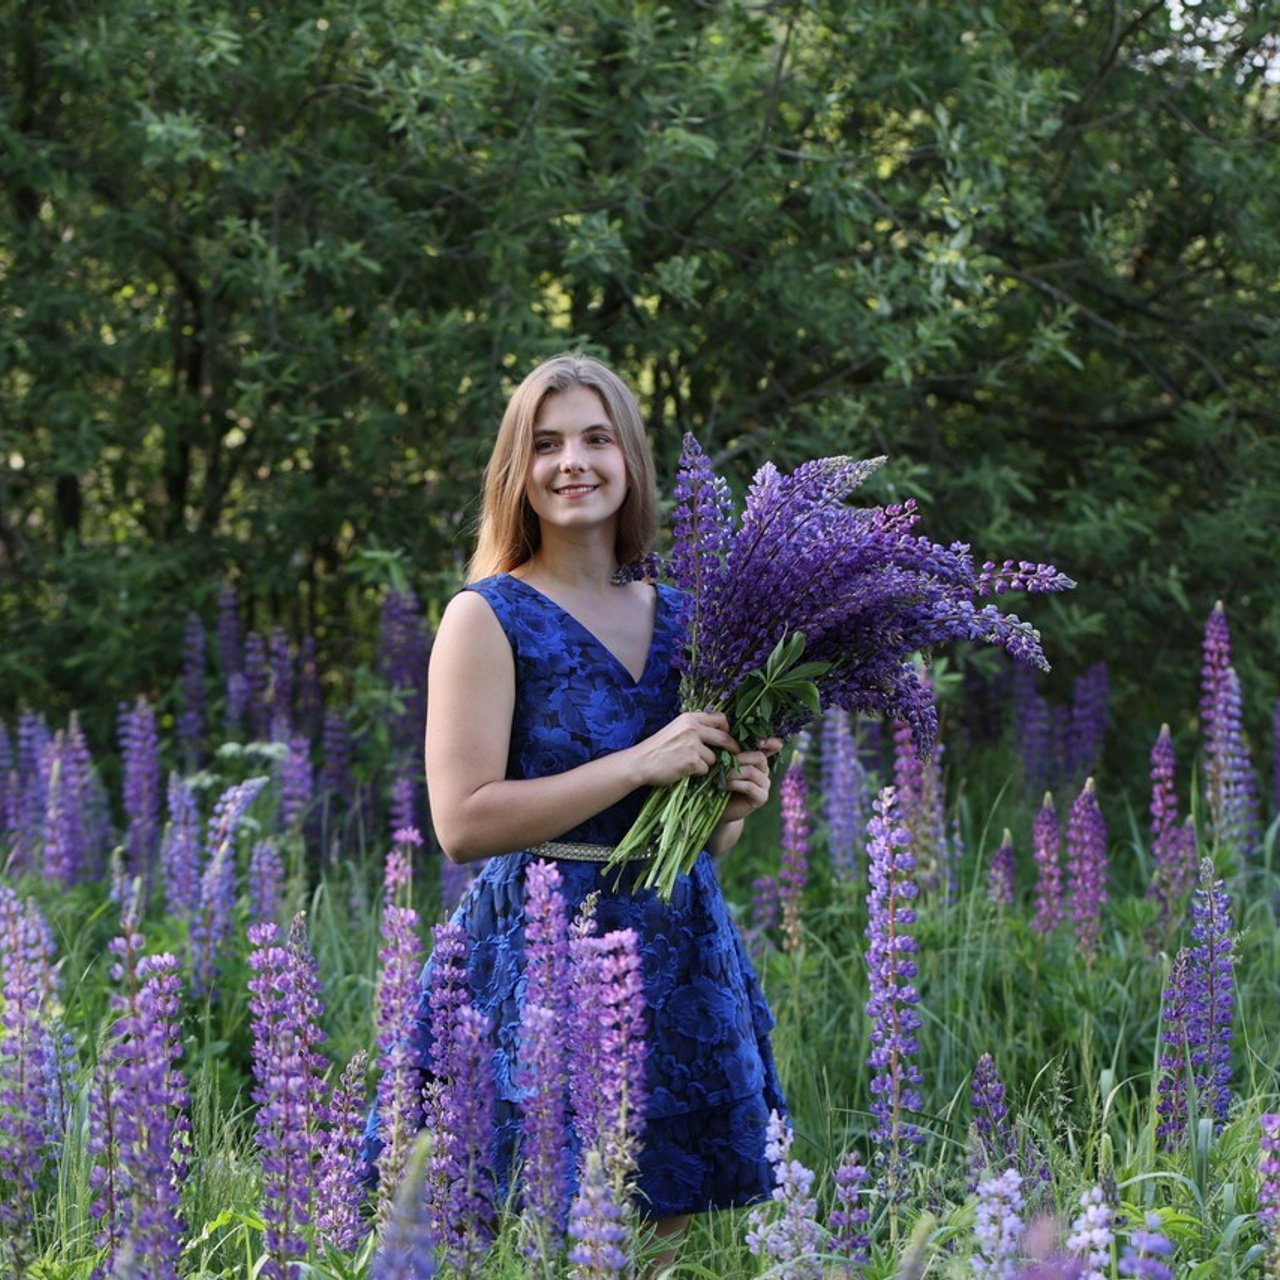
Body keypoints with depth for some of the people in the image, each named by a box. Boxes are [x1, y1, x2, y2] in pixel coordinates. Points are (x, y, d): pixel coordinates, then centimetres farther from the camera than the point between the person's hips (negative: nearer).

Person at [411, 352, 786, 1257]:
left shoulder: (682, 620, 11)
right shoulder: (488, 618, -6)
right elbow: (463, 823, -16)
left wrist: (734, 801, -3)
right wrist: (639, 766, -18)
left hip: (681, 952, 6)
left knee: (665, 1228, 9)